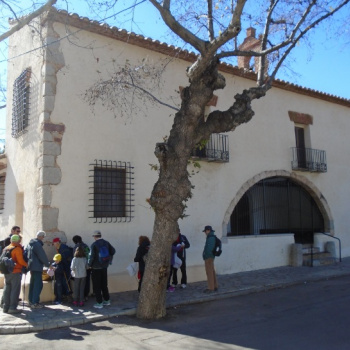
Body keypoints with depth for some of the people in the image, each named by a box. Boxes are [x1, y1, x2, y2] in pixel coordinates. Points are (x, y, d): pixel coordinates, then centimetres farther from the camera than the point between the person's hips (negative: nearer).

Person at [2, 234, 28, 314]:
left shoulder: (6, 248, 11)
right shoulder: (17, 249, -13)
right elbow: (20, 261, -18)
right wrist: (26, 265, -3)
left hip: (7, 272, 8)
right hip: (16, 272, -7)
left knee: (7, 289, 13)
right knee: (15, 290, -3)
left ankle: (5, 307, 18)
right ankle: (12, 308, -4)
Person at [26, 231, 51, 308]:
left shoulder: (30, 243, 13)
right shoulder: (37, 244, -17)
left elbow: (26, 253, 20)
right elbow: (42, 256, -16)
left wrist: (28, 264, 23)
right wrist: (48, 264, -4)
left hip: (31, 266, 10)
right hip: (37, 267, -10)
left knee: (32, 284, 17)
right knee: (38, 284, -7)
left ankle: (31, 301, 24)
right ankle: (35, 303, -7)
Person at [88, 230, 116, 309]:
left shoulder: (94, 245, -15)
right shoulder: (106, 243, 1)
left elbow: (91, 256, -18)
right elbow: (113, 251, 4)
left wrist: (89, 264, -3)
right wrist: (109, 261, 13)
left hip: (96, 268, -5)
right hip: (104, 267, 5)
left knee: (96, 286, 5)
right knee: (104, 284, 18)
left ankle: (99, 303, 7)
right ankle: (107, 300, 25)